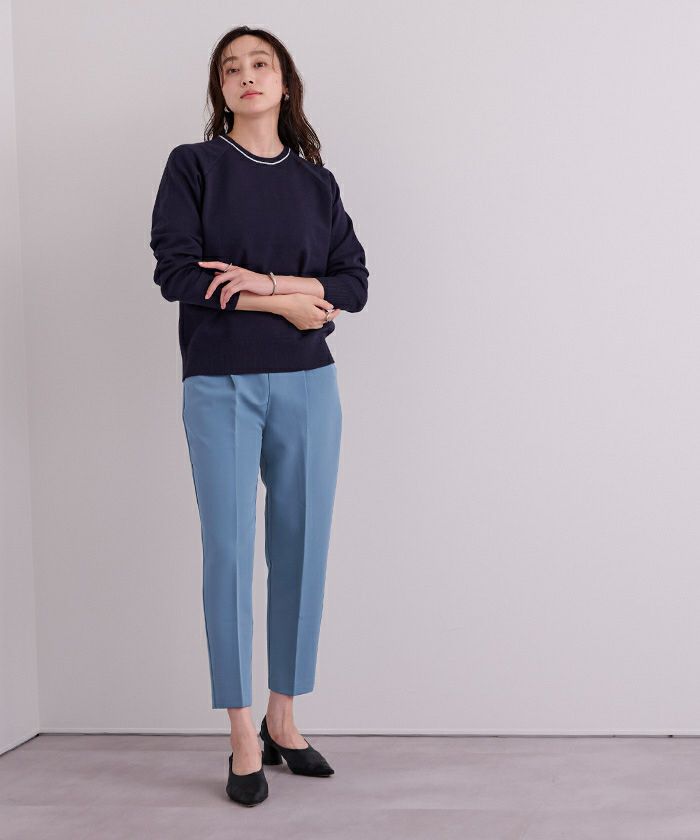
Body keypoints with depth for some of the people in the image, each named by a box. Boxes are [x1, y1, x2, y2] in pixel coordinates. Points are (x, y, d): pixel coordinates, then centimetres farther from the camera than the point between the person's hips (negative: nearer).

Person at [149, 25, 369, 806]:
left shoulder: (316, 180, 11)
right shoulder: (192, 166, 3)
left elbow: (353, 284, 2)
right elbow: (176, 271, -9)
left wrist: (268, 280, -13)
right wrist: (286, 303, -10)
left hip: (307, 385, 3)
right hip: (220, 386, -3)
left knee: (301, 549, 5)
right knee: (228, 551, -2)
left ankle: (283, 718, 19)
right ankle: (244, 739, 7)